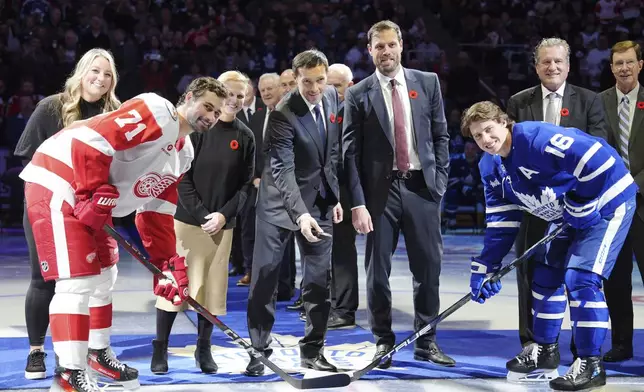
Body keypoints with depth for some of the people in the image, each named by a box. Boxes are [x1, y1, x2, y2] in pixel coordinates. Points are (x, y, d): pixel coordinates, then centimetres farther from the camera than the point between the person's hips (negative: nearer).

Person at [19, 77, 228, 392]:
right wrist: (93, 195, -23)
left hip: (93, 200, 11)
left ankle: (97, 353, 37)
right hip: (58, 182, -11)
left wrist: (169, 264, 11)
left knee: (103, 275, 20)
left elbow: (155, 212, 17)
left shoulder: (183, 153, 15)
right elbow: (90, 139, -25)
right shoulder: (157, 113, -16)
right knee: (79, 281, -15)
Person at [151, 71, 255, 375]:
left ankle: (204, 349, 19)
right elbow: (182, 178, -7)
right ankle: (160, 348, 8)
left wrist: (224, 214, -9)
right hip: (186, 219, -3)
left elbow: (245, 184, 4)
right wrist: (201, 214, -13)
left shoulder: (245, 137, 4)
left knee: (213, 288, 6)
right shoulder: (196, 128, -5)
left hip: (222, 225, 3)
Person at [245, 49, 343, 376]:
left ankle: (312, 350, 16)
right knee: (265, 278, 0)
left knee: (320, 278, 6)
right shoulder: (283, 114, -22)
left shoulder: (331, 97, -1)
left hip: (321, 201, 5)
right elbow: (282, 170, -29)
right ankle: (259, 350, 10)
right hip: (281, 202, -5)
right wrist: (300, 214, -41)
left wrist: (337, 195, 10)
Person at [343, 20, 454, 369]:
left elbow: (441, 135, 10)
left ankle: (426, 343, 17)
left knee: (428, 267, 5)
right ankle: (383, 342, 18)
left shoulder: (427, 82, 6)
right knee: (377, 271, 4)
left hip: (421, 186, 2)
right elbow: (351, 152, -2)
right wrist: (357, 203, -9)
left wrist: (440, 179, 1)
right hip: (380, 189, -2)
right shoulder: (358, 95, 0)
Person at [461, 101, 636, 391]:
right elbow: (500, 221, 5)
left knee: (580, 278, -15)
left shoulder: (536, 138, -28)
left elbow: (598, 159, -32)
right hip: (568, 216, 9)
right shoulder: (490, 167, 1)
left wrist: (580, 204, -22)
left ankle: (591, 364, -7)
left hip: (606, 202, -9)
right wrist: (486, 267, -2)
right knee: (547, 276, 12)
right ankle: (545, 352, 27)